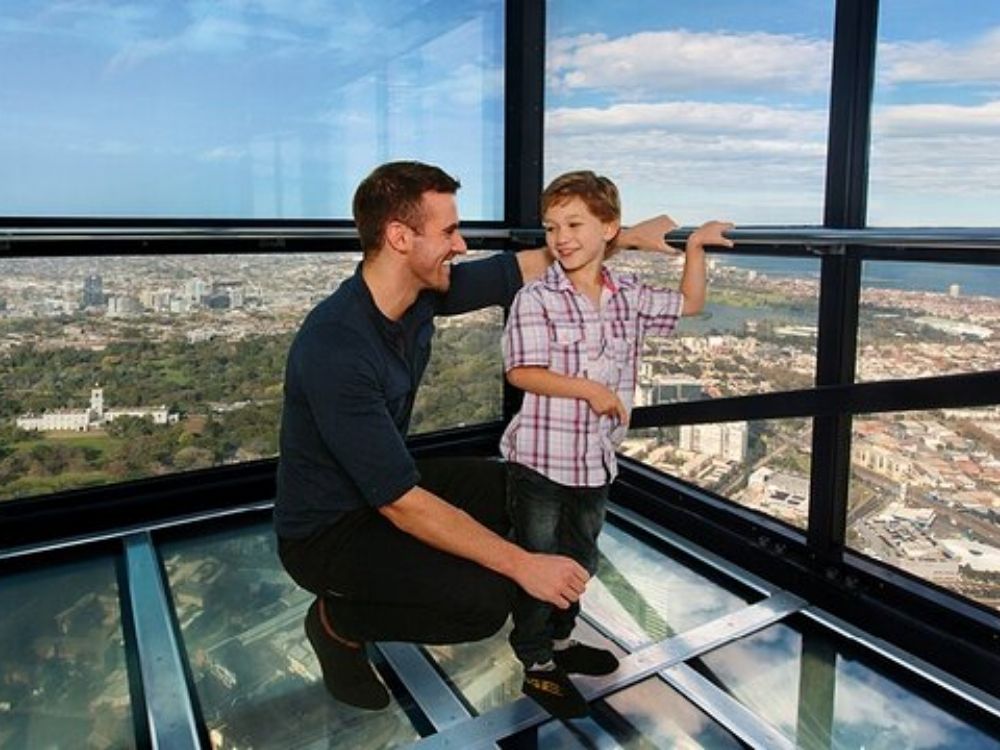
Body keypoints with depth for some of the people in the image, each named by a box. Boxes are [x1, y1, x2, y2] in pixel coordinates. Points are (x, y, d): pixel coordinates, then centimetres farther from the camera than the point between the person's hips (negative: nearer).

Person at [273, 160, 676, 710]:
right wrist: (523, 565, -28)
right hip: (327, 531, -8)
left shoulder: (422, 292, -10)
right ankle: (339, 619, 4)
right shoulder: (335, 347, -33)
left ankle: (383, 582, 16)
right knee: (485, 598, -24)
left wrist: (627, 235, 8)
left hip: (385, 486, 8)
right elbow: (403, 505, -32)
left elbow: (529, 267, 4)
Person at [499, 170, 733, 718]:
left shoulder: (630, 296, 3)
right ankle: (537, 667, 25)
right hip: (541, 460, -6)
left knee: (580, 559, 22)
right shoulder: (536, 299, -15)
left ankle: (561, 640, 44)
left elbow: (688, 304, 18)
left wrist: (694, 247, 10)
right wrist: (591, 389, -23)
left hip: (596, 460, 6)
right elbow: (522, 372, -21)